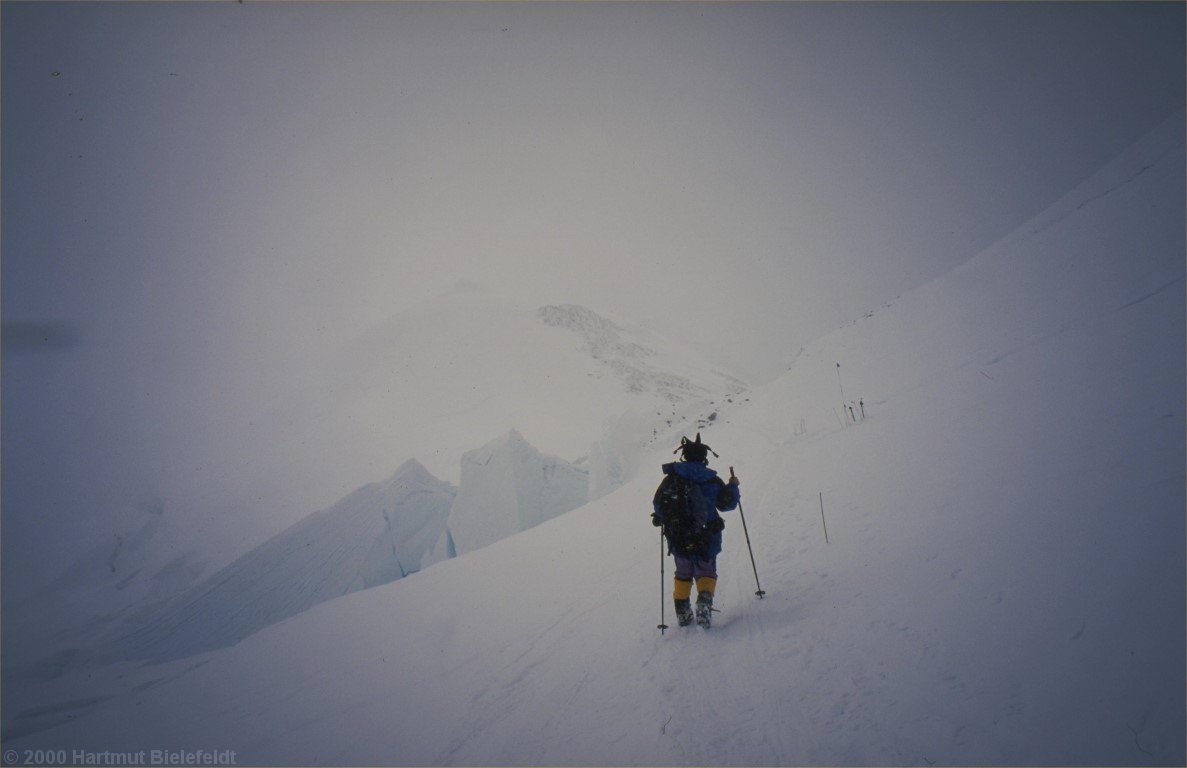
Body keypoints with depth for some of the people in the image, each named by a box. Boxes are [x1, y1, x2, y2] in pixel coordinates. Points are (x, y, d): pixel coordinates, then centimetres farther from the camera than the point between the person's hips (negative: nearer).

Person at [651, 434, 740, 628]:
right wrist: (733, 487, 23)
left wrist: (660, 517, 19)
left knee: (683, 573, 18)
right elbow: (727, 504, 6)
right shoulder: (713, 480, -4)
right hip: (707, 537, -1)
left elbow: (658, 505, -2)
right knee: (706, 573, 11)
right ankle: (704, 601, -16)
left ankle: (682, 612, 13)